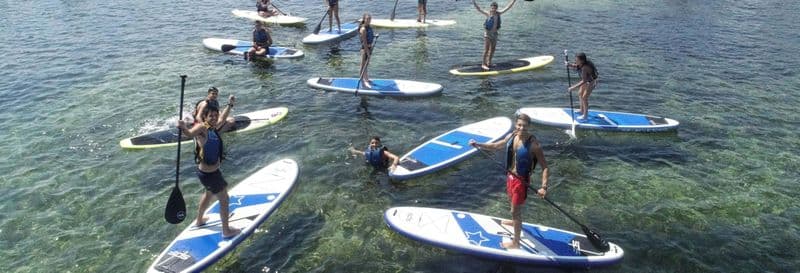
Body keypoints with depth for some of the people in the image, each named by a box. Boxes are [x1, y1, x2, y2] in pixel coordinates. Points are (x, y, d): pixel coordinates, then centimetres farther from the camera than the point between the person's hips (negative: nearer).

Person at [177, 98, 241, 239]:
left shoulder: (213, 128, -1)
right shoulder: (202, 128, -25)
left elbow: (222, 118, 21)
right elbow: (190, 133, -46)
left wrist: (230, 105, 30)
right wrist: (183, 128, -67)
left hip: (212, 171, 10)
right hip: (209, 174, -10)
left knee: (209, 194, 32)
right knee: (224, 200, 5)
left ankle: (199, 220, 54)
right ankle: (226, 231, 19)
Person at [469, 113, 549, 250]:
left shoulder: (533, 144, -27)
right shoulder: (512, 136, -7)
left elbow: (544, 167, -23)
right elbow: (495, 146, 11)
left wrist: (544, 186, -32)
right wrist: (478, 144, 1)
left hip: (521, 180, -7)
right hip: (510, 176, 7)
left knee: (515, 210, 4)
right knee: (512, 200, 30)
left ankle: (515, 243, 20)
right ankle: (515, 221, 60)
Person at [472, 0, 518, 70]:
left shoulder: (498, 13, 1)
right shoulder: (488, 14, -12)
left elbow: (508, 7, 6)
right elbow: (478, 9, -23)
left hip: (494, 34, 6)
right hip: (488, 34, -6)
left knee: (492, 50, 14)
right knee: (486, 50, -6)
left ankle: (489, 62, 27)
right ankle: (483, 64, 0)